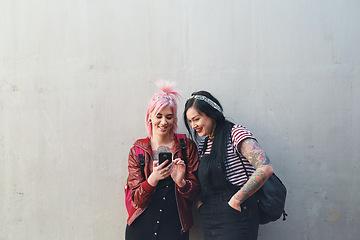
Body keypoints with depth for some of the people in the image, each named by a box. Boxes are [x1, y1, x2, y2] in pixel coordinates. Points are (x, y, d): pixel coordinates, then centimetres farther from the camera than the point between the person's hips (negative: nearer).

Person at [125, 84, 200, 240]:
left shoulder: (187, 146, 2)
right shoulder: (137, 150, 2)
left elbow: (195, 192, 0)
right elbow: (137, 200, -4)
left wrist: (181, 182, -21)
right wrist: (153, 179, -23)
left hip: (175, 227, 0)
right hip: (141, 226, 0)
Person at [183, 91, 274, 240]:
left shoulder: (235, 133, -10)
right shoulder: (203, 144, 13)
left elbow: (265, 169, -22)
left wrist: (235, 201, -18)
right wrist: (199, 202, 2)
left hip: (235, 221, -7)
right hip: (210, 222, 7)